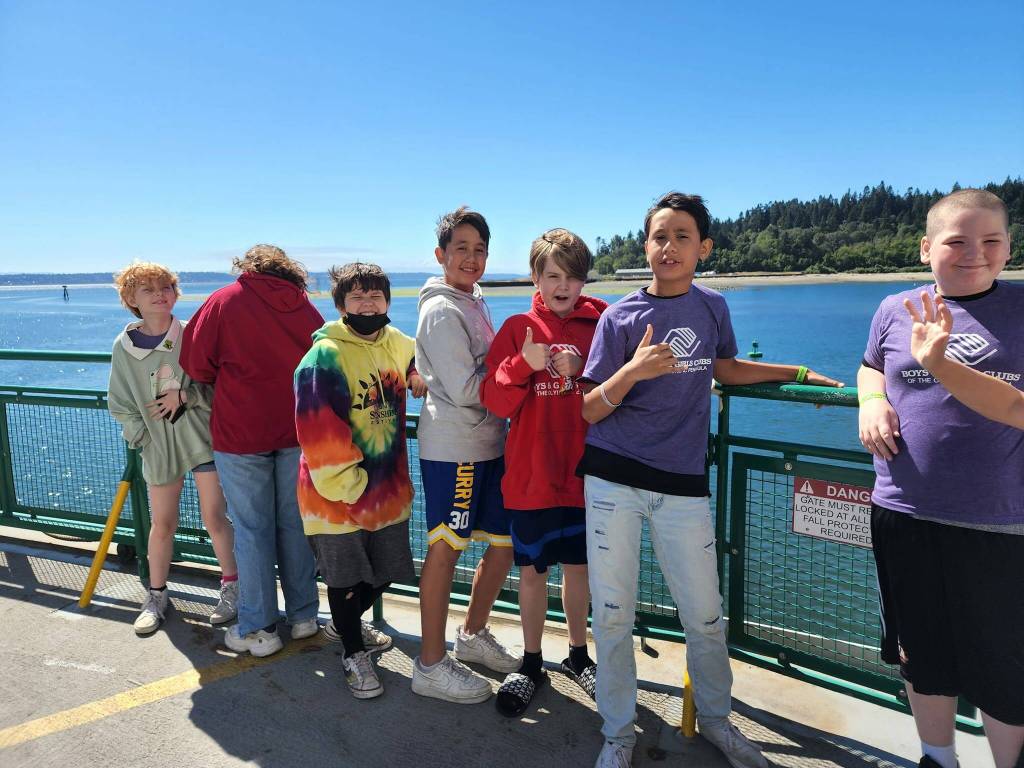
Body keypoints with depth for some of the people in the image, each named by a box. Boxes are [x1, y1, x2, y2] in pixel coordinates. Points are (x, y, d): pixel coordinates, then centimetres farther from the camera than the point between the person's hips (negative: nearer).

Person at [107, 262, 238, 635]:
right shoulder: (124, 345, 1)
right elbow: (120, 404, 6)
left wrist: (185, 396, -17)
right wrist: (144, 438, -1)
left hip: (202, 438, -2)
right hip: (159, 446, 2)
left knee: (214, 518, 1)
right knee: (162, 524, 11)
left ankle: (231, 586, 20)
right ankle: (157, 596, 29)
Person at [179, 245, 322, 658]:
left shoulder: (225, 299, -3)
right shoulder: (303, 305, 6)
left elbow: (196, 365, -4)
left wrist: (232, 379, 14)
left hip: (241, 432, -3)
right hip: (298, 429, 3)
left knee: (252, 530, 6)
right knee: (295, 522, 13)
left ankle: (257, 629, 15)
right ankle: (303, 616, 23)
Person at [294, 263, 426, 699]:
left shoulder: (397, 344, 2)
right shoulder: (325, 355, -17)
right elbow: (316, 429, -20)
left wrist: (418, 378, 5)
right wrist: (347, 484, -17)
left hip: (389, 488, 7)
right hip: (340, 494, -6)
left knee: (385, 571, 20)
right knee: (346, 577, 11)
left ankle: (349, 624, 50)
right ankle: (354, 653, 35)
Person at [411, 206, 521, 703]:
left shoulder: (476, 303, 16)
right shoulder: (443, 311, -12)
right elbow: (465, 390, -17)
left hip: (487, 446, 9)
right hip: (453, 450, -9)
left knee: (505, 542, 15)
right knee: (445, 550, 1)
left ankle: (473, 635, 35)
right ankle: (431, 666, 17)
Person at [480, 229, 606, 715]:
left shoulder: (601, 323, 0)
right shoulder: (518, 329, -1)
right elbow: (495, 403, -7)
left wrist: (581, 370, -19)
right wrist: (525, 364, -23)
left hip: (584, 470, 1)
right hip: (531, 474, 0)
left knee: (579, 566, 15)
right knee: (532, 570, 11)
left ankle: (578, 655, 36)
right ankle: (531, 664, 30)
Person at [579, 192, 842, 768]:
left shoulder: (713, 306, 7)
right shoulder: (620, 317, -2)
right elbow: (590, 411, -3)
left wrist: (801, 372, 28)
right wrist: (633, 370, -20)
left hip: (684, 484, 2)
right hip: (614, 482, -1)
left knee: (706, 617, 6)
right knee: (613, 615, 4)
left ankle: (716, 719, 35)